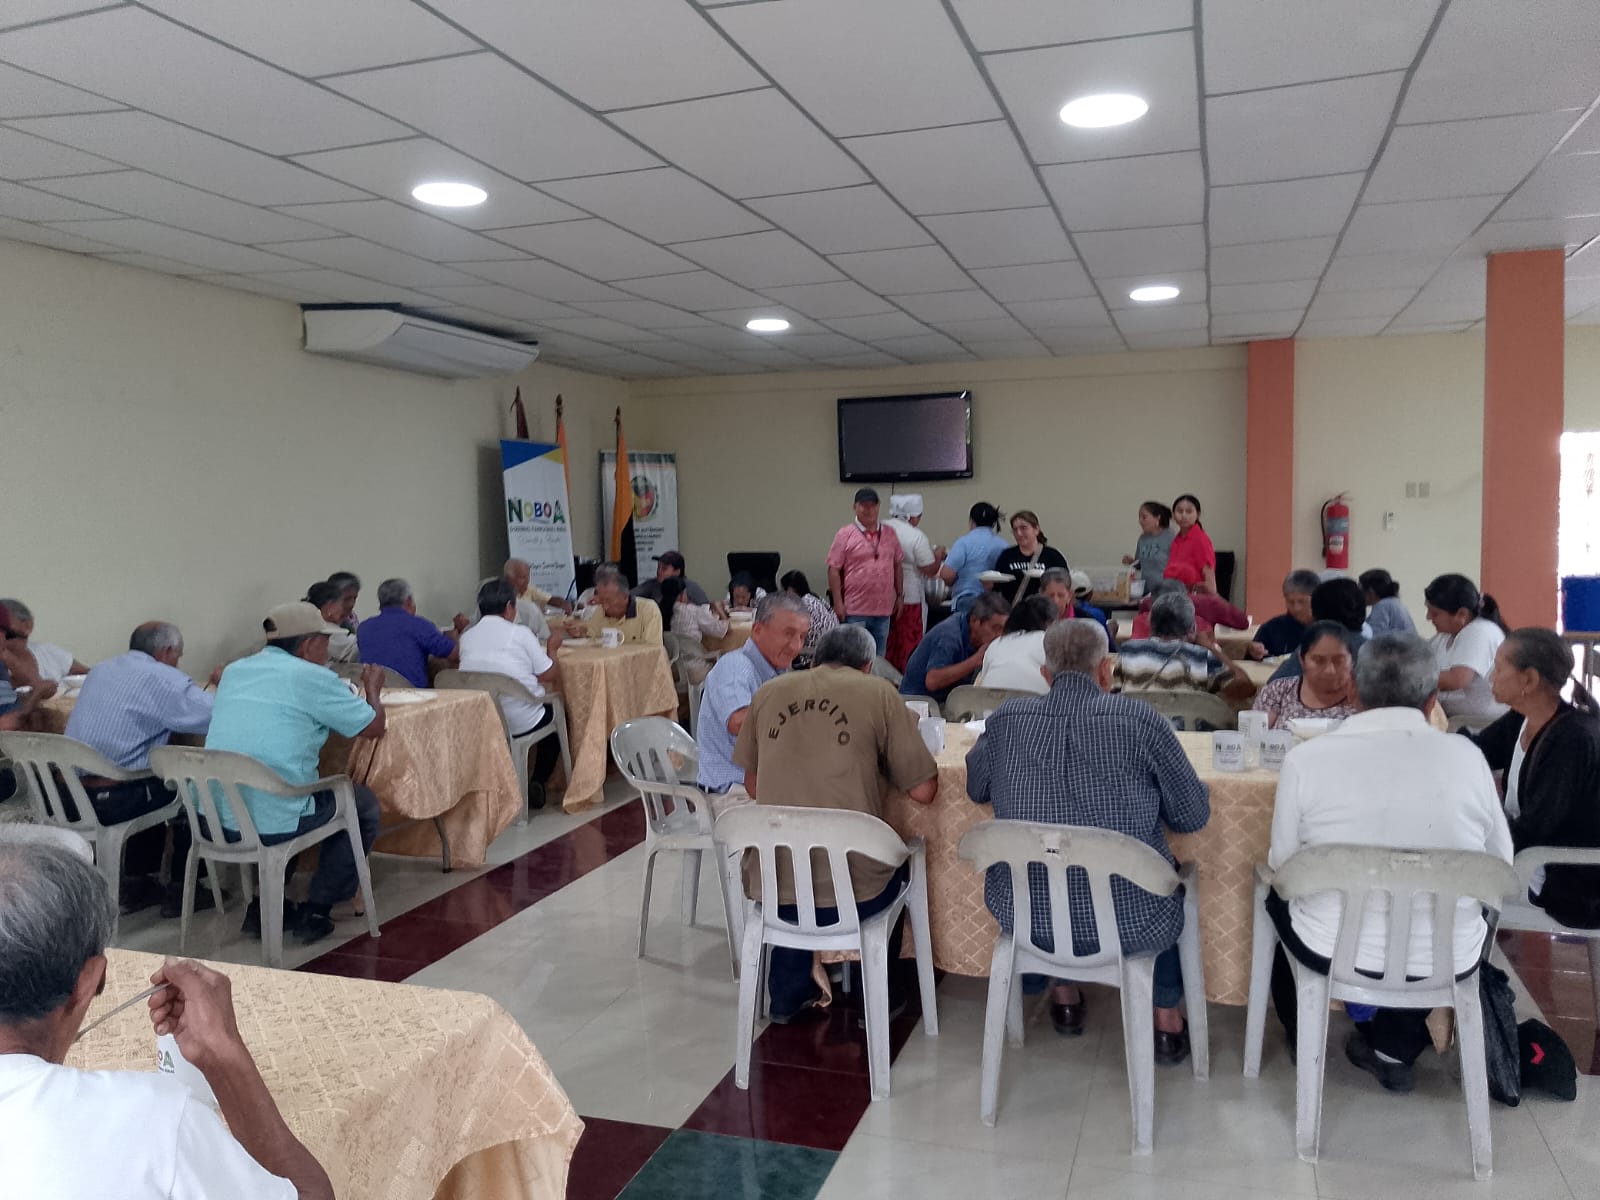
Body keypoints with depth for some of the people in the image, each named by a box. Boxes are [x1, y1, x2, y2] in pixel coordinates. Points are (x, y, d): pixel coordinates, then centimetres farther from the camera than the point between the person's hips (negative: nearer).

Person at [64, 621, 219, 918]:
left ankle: (137, 884, 32)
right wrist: (220, 684, 8)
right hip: (111, 800, -8)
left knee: (154, 781, 31)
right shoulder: (162, 678, -10)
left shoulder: (99, 670, 15)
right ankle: (181, 891, 19)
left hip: (70, 796, 8)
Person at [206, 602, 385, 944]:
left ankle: (263, 906, 31)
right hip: (273, 824, -7)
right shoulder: (313, 678, -10)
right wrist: (373, 689, 20)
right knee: (362, 802, 18)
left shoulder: (234, 671, 10)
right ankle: (316, 911, 16)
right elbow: (374, 726, -1)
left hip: (214, 820, 7)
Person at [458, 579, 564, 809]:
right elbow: (550, 675, -3)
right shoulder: (519, 633, -8)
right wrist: (551, 649, 16)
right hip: (521, 723, -5)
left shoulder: (467, 637, 5)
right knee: (554, 712, 26)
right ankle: (537, 784, 18)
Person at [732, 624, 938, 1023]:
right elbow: (924, 790, -1)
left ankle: (788, 994, 44)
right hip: (851, 890, -2)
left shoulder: (770, 692, 8)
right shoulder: (878, 692, -1)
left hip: (772, 888, 3)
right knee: (897, 862, 33)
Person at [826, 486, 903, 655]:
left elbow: (897, 566, 16)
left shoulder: (889, 534, 8)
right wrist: (838, 603, -11)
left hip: (883, 609, 4)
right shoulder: (845, 535, -4)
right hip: (855, 610, -4)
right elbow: (834, 570, -6)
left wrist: (899, 596, 12)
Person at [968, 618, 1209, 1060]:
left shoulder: (1004, 719, -8)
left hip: (1027, 917, 2)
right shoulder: (1140, 719, -16)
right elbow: (1194, 815, -5)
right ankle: (1167, 1019, 40)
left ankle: (1064, 997, 49)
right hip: (1129, 923, -2)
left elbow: (975, 789, 12)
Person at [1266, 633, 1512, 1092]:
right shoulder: (1466, 756, -10)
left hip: (1331, 950, -1)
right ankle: (1394, 1052, 36)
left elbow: (1282, 866, -3)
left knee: (1280, 895, 31)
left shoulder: (1306, 757, -15)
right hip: (1448, 959, 2)